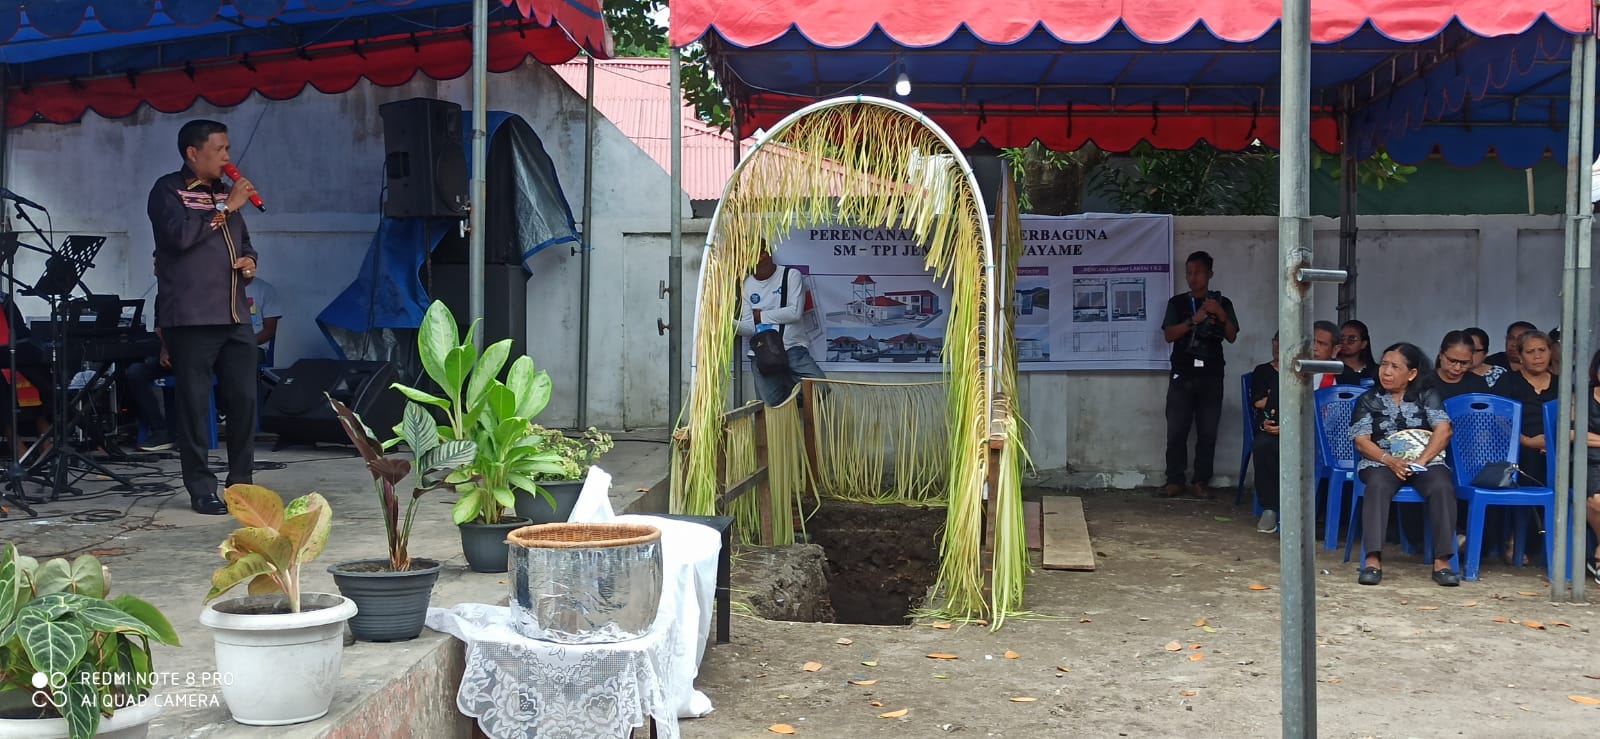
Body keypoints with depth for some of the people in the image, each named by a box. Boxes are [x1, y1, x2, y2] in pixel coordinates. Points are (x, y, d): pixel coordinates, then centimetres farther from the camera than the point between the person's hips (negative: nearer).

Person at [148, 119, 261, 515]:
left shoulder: (225, 192, 21)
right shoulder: (168, 190, 1)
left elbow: (244, 242, 30)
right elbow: (180, 234, -17)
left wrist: (250, 262, 8)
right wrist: (225, 208, -10)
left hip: (235, 316, 6)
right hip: (190, 317, -6)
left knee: (245, 400, 1)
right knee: (194, 404, -4)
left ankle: (241, 483, 11)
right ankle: (201, 489, 2)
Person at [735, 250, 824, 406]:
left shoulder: (791, 276, 4)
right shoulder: (747, 285, 10)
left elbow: (795, 312, -9)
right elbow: (749, 327, 2)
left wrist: (760, 315, -2)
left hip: (792, 348, -1)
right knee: (772, 401, -14)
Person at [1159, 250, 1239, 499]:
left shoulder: (1222, 303, 10)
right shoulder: (1177, 302, 10)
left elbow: (1232, 337, 2)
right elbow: (1169, 334, -1)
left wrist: (1222, 315, -15)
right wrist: (1194, 320, -14)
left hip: (1211, 376, 0)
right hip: (1182, 376, 0)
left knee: (1207, 432, -2)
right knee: (1176, 431, -4)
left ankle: (1200, 482, 4)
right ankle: (1174, 481, 3)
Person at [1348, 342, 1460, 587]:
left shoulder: (1427, 396, 13)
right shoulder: (1368, 399, 12)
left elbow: (1443, 430, 0)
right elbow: (1361, 441, 1)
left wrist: (1420, 461, -16)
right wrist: (1390, 461, -17)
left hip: (1426, 460, 1)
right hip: (1382, 462, -1)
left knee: (1442, 487, -32)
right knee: (1378, 485, -35)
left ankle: (1442, 561, -34)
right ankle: (1373, 560, -44)